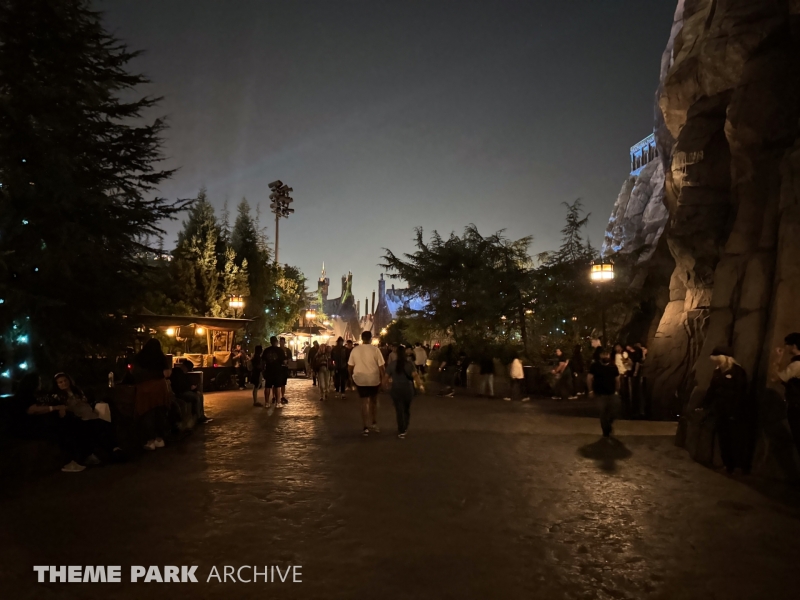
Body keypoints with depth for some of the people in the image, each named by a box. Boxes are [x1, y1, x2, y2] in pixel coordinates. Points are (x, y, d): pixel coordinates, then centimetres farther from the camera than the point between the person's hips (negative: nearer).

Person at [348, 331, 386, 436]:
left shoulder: (355, 350, -2)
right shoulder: (375, 350, -9)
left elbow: (350, 366, 2)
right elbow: (382, 367, -10)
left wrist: (352, 376, 18)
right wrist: (382, 379, 1)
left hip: (360, 379, 1)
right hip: (374, 379, 0)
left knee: (364, 402, 4)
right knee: (373, 401, 18)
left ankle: (366, 428, 1)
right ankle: (374, 424, 23)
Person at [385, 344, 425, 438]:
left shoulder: (392, 364, -3)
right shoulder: (410, 364, -6)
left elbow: (387, 376, 0)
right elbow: (415, 375, -19)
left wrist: (387, 384, 19)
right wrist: (420, 385, -12)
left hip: (396, 389, 0)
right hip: (408, 389, 0)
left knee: (399, 410, 3)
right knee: (407, 409, 18)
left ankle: (401, 431, -1)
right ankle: (405, 428, 29)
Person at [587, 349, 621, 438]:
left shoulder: (613, 366, 5)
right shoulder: (595, 366, -5)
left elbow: (617, 379, 10)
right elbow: (589, 378, -6)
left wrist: (617, 391, 6)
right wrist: (591, 391, -11)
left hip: (612, 393, 3)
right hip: (601, 394, -3)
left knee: (615, 412, -3)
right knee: (603, 413, 2)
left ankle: (610, 422, 29)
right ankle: (606, 432, 15)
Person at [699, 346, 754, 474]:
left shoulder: (738, 372, -12)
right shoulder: (718, 372, 8)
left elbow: (740, 394, -15)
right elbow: (711, 390, 12)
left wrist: (735, 412, -18)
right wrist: (704, 406, 12)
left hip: (734, 412, -6)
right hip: (720, 411, 6)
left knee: (738, 439, 0)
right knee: (724, 439, 9)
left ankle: (743, 467, 13)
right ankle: (728, 465, 19)